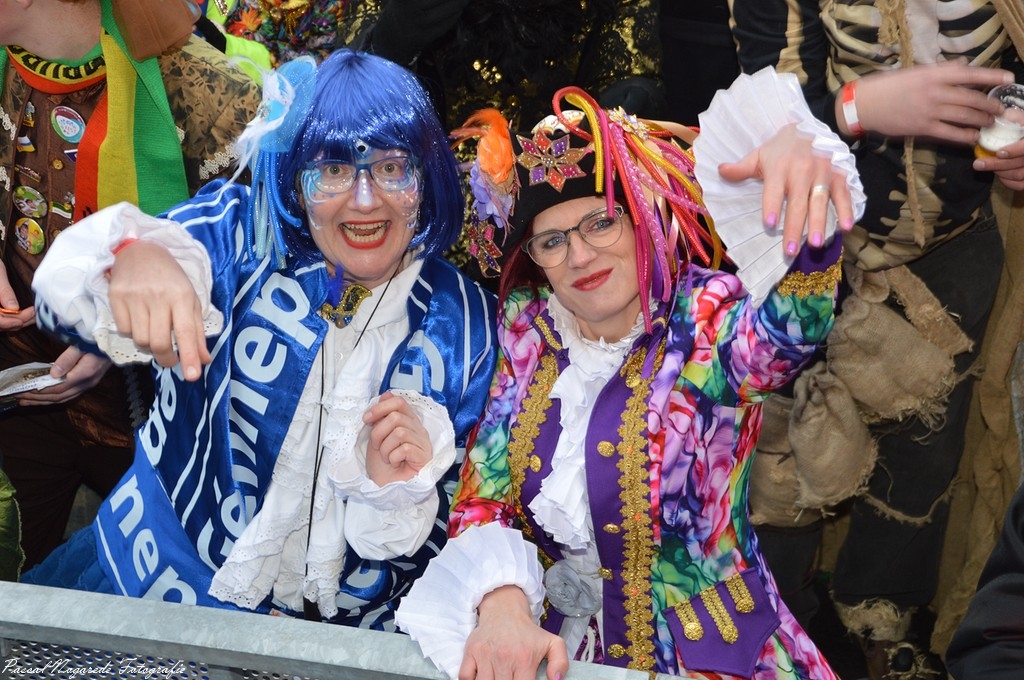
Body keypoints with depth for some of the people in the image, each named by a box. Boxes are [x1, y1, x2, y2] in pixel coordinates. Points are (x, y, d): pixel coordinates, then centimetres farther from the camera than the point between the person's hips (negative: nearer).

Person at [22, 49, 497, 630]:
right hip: (159, 576, -2)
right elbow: (64, 293, -23)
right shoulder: (238, 230, -6)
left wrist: (399, 494, -19)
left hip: (343, 635, 2)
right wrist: (133, 257, -44)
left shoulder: (464, 321, -4)